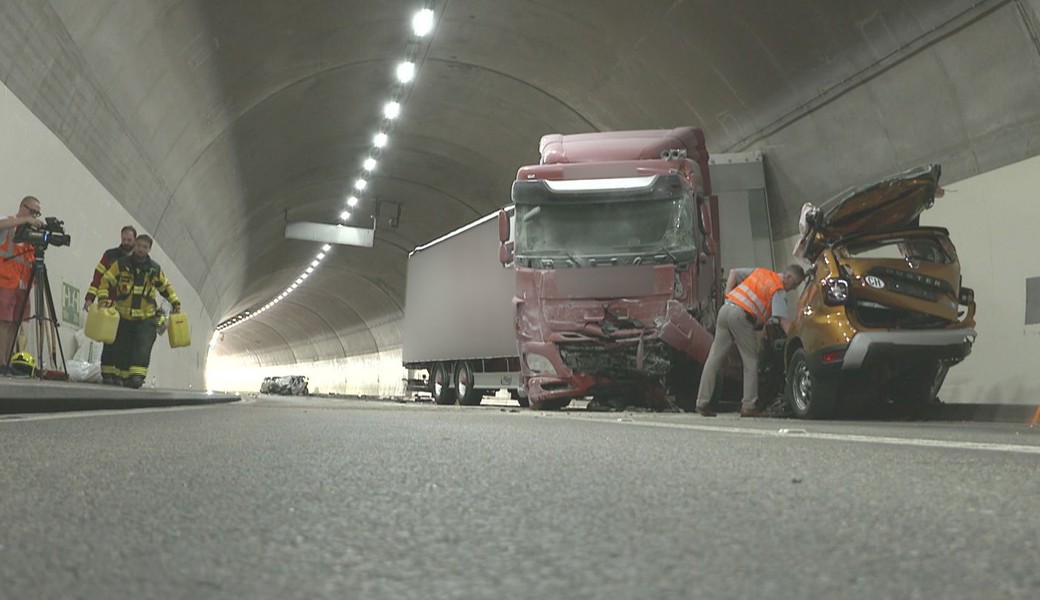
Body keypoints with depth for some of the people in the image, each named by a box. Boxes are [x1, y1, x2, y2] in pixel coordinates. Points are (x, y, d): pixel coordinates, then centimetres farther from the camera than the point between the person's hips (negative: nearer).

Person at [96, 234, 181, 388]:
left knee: (142, 348, -14)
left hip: (146, 318, 0)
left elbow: (166, 286, 19)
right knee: (119, 348, 6)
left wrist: (175, 302, 16)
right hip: (123, 316, 0)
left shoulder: (155, 269, 4)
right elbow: (105, 281, -1)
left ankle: (137, 376, -18)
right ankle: (109, 374, 20)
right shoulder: (121, 264, -2)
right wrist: (103, 298, -15)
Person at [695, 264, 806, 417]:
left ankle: (702, 402, 8)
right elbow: (783, 320, -9)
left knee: (714, 358, 7)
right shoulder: (779, 291, 1)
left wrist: (728, 295, 18)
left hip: (726, 308, 7)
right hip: (741, 315, -7)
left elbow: (733, 272, 25)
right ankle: (748, 406, 4)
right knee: (751, 361, 5)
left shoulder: (759, 271, 23)